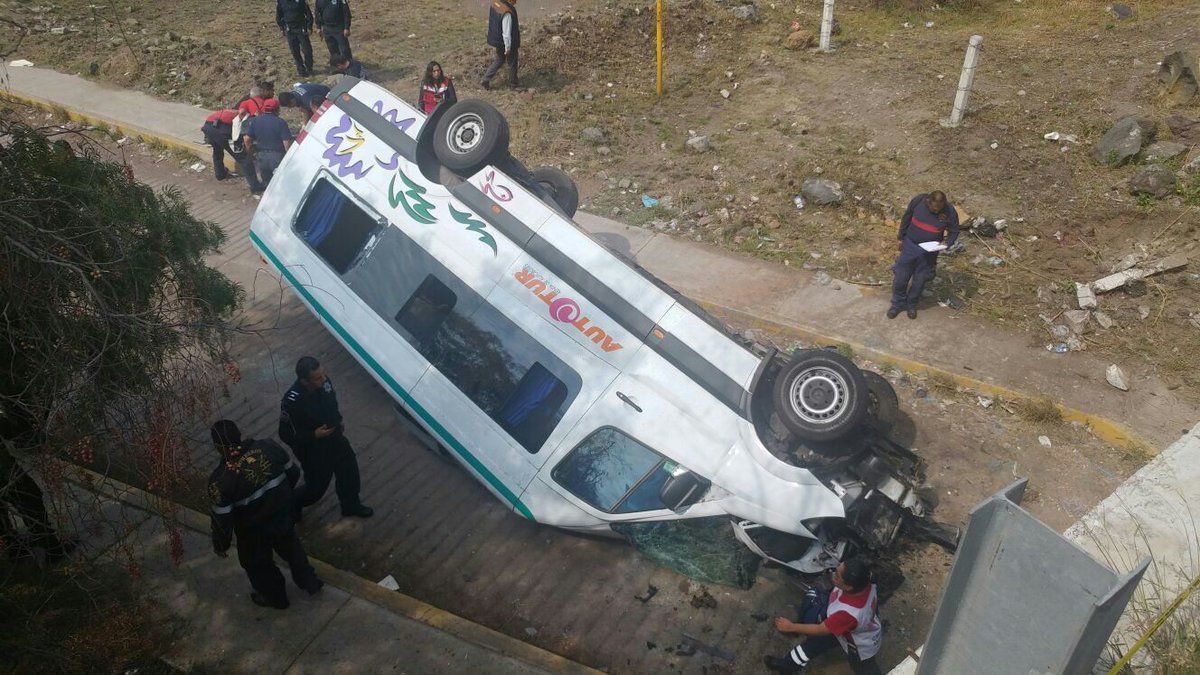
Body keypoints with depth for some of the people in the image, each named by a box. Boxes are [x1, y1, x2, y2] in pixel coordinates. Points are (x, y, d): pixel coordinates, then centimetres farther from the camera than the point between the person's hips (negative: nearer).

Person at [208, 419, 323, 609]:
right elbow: (293, 473, -3)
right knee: (291, 548, 32)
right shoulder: (268, 448, -19)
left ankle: (275, 598, 51)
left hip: (254, 534, -3)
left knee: (257, 565, 27)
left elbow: (222, 519, -20)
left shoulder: (220, 480, -30)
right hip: (284, 518, 4)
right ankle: (310, 582, 53)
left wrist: (221, 545, -1)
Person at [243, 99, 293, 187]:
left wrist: (251, 153, 20)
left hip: (261, 156, 4)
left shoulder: (255, 121, 5)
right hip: (277, 156, -4)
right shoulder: (281, 123, -9)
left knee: (266, 182, 18)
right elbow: (287, 143, -15)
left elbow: (247, 139, 7)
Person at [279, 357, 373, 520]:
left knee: (349, 470, 22)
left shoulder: (324, 381, -19)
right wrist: (314, 435, -28)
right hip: (313, 451, -6)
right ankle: (292, 505, 49)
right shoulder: (291, 402, -37)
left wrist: (338, 422, 11)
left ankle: (351, 506, 51)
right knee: (317, 487, 16)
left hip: (334, 438, 6)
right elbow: (286, 435, -23)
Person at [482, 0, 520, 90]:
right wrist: (508, 47, -16)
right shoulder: (507, 12, -33)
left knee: (499, 60, 26)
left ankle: (486, 79, 23)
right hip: (510, 43, -7)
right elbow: (506, 32, -27)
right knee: (512, 62, 16)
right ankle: (513, 82, 35)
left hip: (496, 39, 8)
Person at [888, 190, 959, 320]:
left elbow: (954, 232, -3)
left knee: (919, 280, 11)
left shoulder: (950, 212, -19)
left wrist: (948, 244, -22)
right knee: (901, 277, 7)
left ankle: (911, 305, 33)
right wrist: (901, 238, 5)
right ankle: (898, 303, 28)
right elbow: (906, 218, -1)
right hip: (910, 245, 1)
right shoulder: (918, 201, -18)